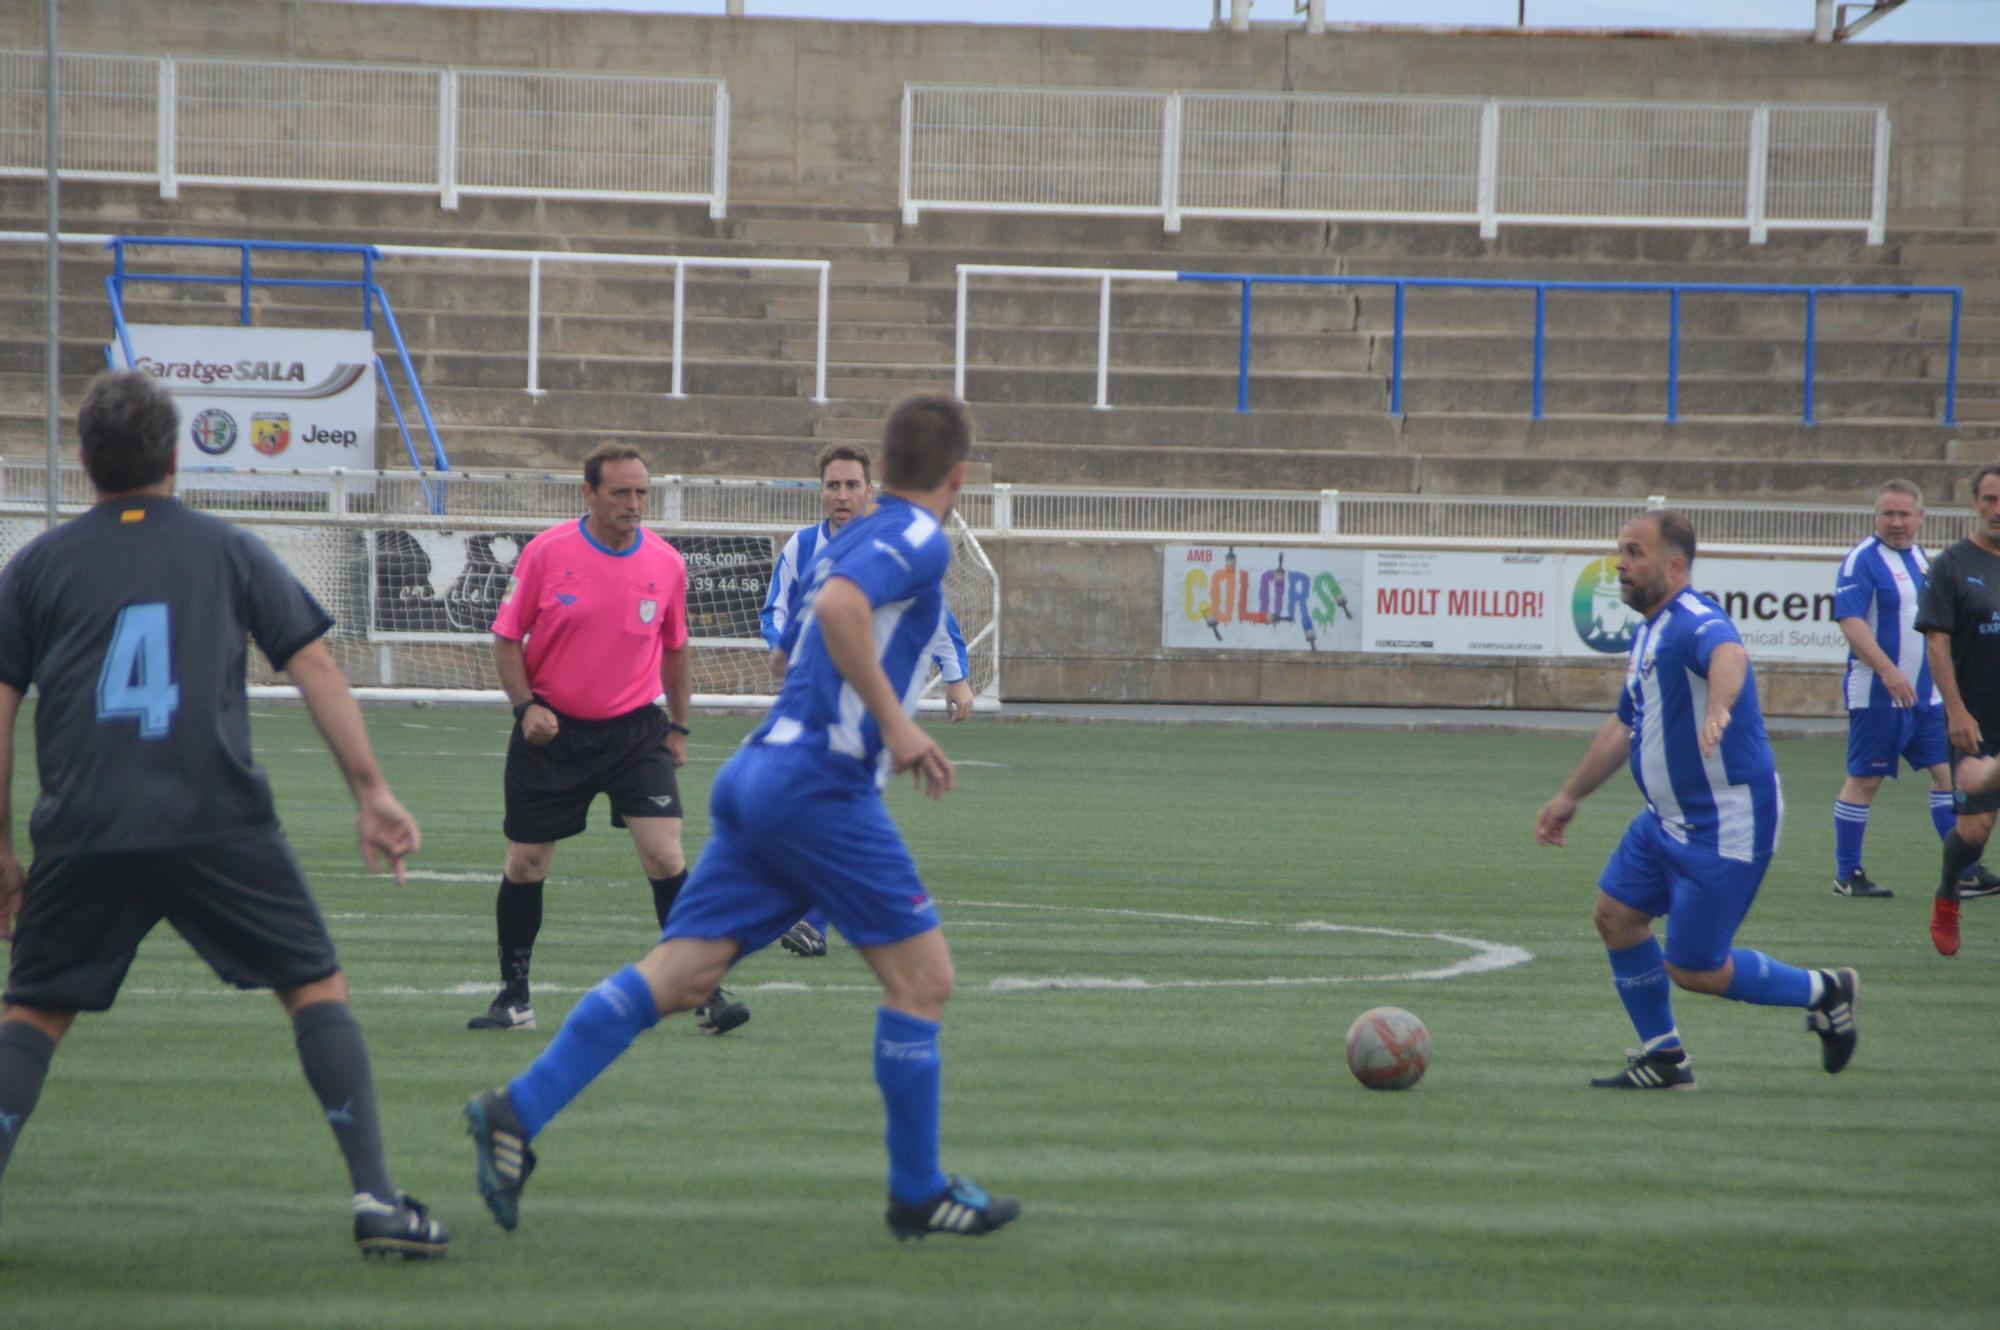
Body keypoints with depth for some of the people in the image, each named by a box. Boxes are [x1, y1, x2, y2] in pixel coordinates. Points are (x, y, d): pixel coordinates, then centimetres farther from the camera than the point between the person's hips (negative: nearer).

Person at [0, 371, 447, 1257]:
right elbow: (315, 669, 6)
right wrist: (371, 792, 7)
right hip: (220, 823, -1)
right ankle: (375, 1197, -3)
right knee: (318, 990, 8)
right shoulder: (230, 553, 11)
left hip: (81, 836, 1)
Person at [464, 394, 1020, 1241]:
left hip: (758, 774, 9)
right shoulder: (919, 539, -6)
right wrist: (896, 724, -21)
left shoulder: (857, 538, 22)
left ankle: (518, 1112, -9)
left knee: (677, 975, 1)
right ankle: (918, 1194, 6)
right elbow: (837, 606, -25)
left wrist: (895, 738, 30)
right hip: (821, 785, -9)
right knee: (922, 978, 1)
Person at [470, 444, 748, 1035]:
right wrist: (526, 705, -12)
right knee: (525, 865, 4)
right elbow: (507, 638, 1)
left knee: (665, 855, -13)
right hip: (552, 731, 0)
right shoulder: (546, 553, -7)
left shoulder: (666, 564, 0)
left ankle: (705, 993, -6)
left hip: (636, 730, 0)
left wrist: (678, 728, 14)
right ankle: (515, 997, 20)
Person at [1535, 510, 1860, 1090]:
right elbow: (1624, 726, 27)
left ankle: (1822, 992, 13)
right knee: (1616, 914, 7)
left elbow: (1729, 655, -46)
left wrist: (1718, 710, -68)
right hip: (1668, 820, 10)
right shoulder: (1648, 634, 12)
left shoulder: (1694, 623, -21)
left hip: (1727, 825, -10)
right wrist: (1570, 795, 33)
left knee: (1693, 969, -6)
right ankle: (1663, 1058, 19)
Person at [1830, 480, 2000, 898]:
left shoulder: (1920, 558, 14)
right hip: (1877, 695, -8)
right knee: (1864, 780, -1)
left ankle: (1965, 872, 10)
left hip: (1926, 693, 8)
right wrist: (1888, 672, -30)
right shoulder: (1862, 560, -11)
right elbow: (1850, 621, -21)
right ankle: (1847, 876, 7)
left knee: (1947, 771, 5)